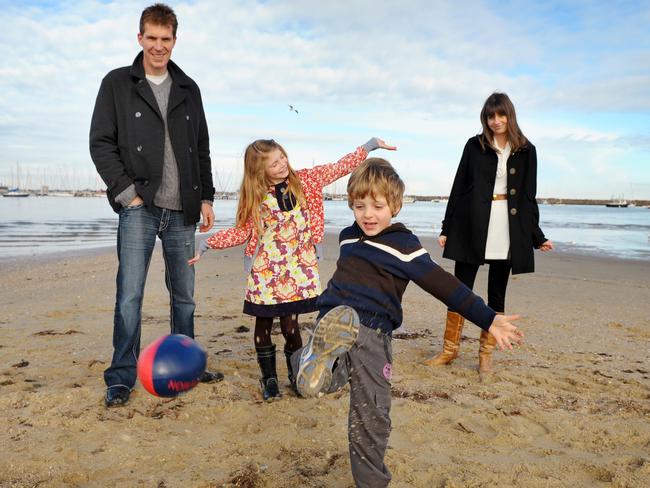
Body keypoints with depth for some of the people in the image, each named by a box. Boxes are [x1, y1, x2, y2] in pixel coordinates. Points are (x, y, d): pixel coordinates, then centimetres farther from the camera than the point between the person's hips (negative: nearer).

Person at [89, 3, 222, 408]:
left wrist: (206, 197, 9)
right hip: (139, 208, -3)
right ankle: (121, 378, 5)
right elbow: (101, 144, -1)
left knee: (184, 294, 10)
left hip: (182, 210, 4)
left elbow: (202, 149, 16)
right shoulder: (117, 84, 4)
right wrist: (126, 192, -10)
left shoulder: (188, 89, 14)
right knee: (130, 294, -6)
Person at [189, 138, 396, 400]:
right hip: (265, 272, 0)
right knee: (263, 324, 6)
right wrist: (207, 243, -2)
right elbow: (243, 231, 6)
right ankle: (269, 378, 23)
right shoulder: (255, 196, -1)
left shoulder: (304, 180, 1)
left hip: (298, 270, 0)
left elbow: (338, 168, 3)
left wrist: (369, 145, -2)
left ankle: (296, 374, 22)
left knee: (290, 324, -1)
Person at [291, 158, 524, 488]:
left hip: (373, 334, -4)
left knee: (371, 417, 5)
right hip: (333, 320, 5)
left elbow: (444, 286, -9)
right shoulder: (347, 237, 11)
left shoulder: (404, 246, -5)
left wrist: (487, 319, -14)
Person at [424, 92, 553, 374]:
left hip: (508, 231, 1)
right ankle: (450, 349, 14)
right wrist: (447, 228, 1)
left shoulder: (526, 151, 7)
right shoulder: (475, 146, 4)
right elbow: (459, 188, 4)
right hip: (472, 227, -1)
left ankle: (486, 354, 18)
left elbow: (529, 197, 10)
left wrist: (537, 237, 8)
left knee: (497, 294, 7)